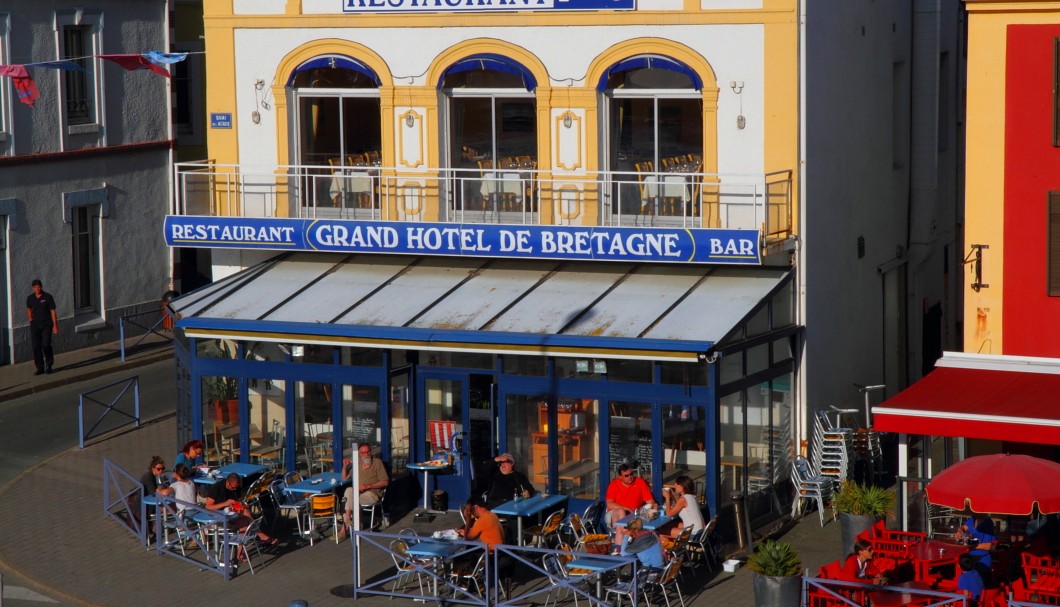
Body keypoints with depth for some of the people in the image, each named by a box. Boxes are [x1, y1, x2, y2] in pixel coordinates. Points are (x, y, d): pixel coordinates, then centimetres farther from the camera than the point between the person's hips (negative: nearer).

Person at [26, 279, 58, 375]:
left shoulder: (48, 297, -8)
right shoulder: (30, 298, 3)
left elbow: (53, 312, -7)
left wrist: (55, 325, -11)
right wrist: (31, 320, 13)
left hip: (47, 324, -3)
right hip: (35, 325, 3)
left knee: (46, 344, -14)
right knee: (36, 346, -2)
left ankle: (49, 365, 7)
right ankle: (40, 368, 5)